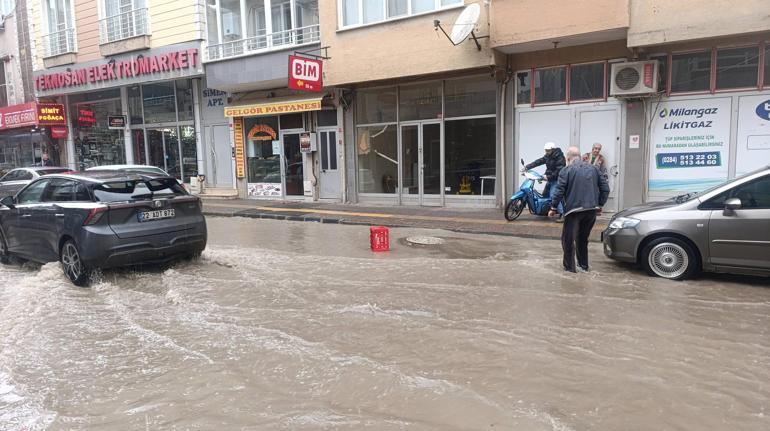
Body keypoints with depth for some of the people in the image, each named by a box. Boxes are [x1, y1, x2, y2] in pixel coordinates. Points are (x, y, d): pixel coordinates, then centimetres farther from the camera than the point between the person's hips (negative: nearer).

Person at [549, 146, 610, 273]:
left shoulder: (567, 170, -4)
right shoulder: (593, 169, 12)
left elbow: (559, 190, -10)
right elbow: (605, 188, 11)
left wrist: (553, 207, -2)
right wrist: (600, 205, 19)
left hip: (574, 210, -5)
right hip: (591, 210, 6)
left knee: (568, 239, 4)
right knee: (583, 238, 18)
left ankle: (569, 266, 5)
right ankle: (583, 265, 23)